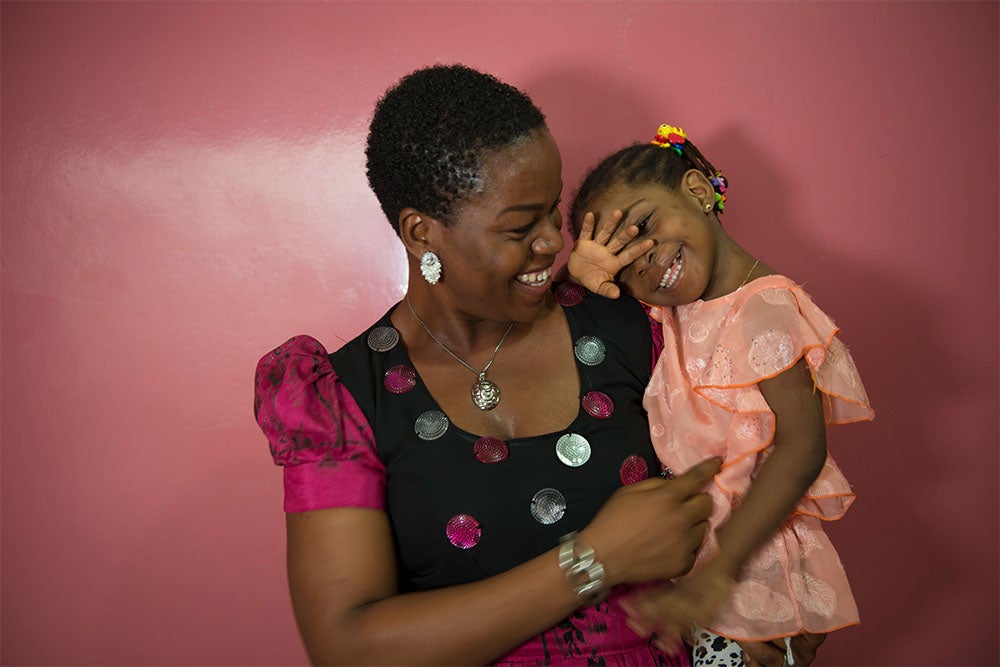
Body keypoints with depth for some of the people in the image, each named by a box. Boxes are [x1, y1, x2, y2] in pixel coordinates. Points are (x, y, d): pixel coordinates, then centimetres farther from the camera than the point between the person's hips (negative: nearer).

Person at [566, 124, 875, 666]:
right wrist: (582, 274, -12)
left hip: (749, 560, -7)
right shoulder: (668, 312, 2)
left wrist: (715, 572, -29)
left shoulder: (763, 308, -20)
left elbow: (802, 446, -25)